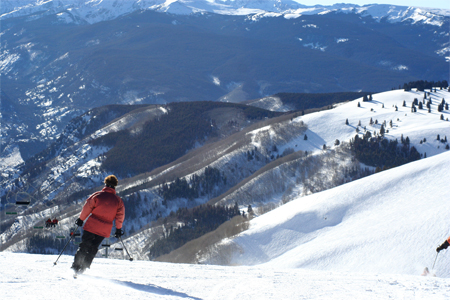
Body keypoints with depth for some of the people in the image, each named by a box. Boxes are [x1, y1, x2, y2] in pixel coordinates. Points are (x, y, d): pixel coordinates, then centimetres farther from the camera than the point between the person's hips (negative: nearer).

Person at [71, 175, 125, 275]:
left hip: (91, 226, -2)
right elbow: (120, 216, 4)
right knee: (93, 248, 14)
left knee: (84, 246, 11)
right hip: (104, 230, 2)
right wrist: (118, 229, 15)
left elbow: (87, 208, -4)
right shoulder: (118, 200, 0)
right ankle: (84, 267, 8)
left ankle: (76, 266, 6)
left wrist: (81, 219, 8)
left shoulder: (97, 195, -6)